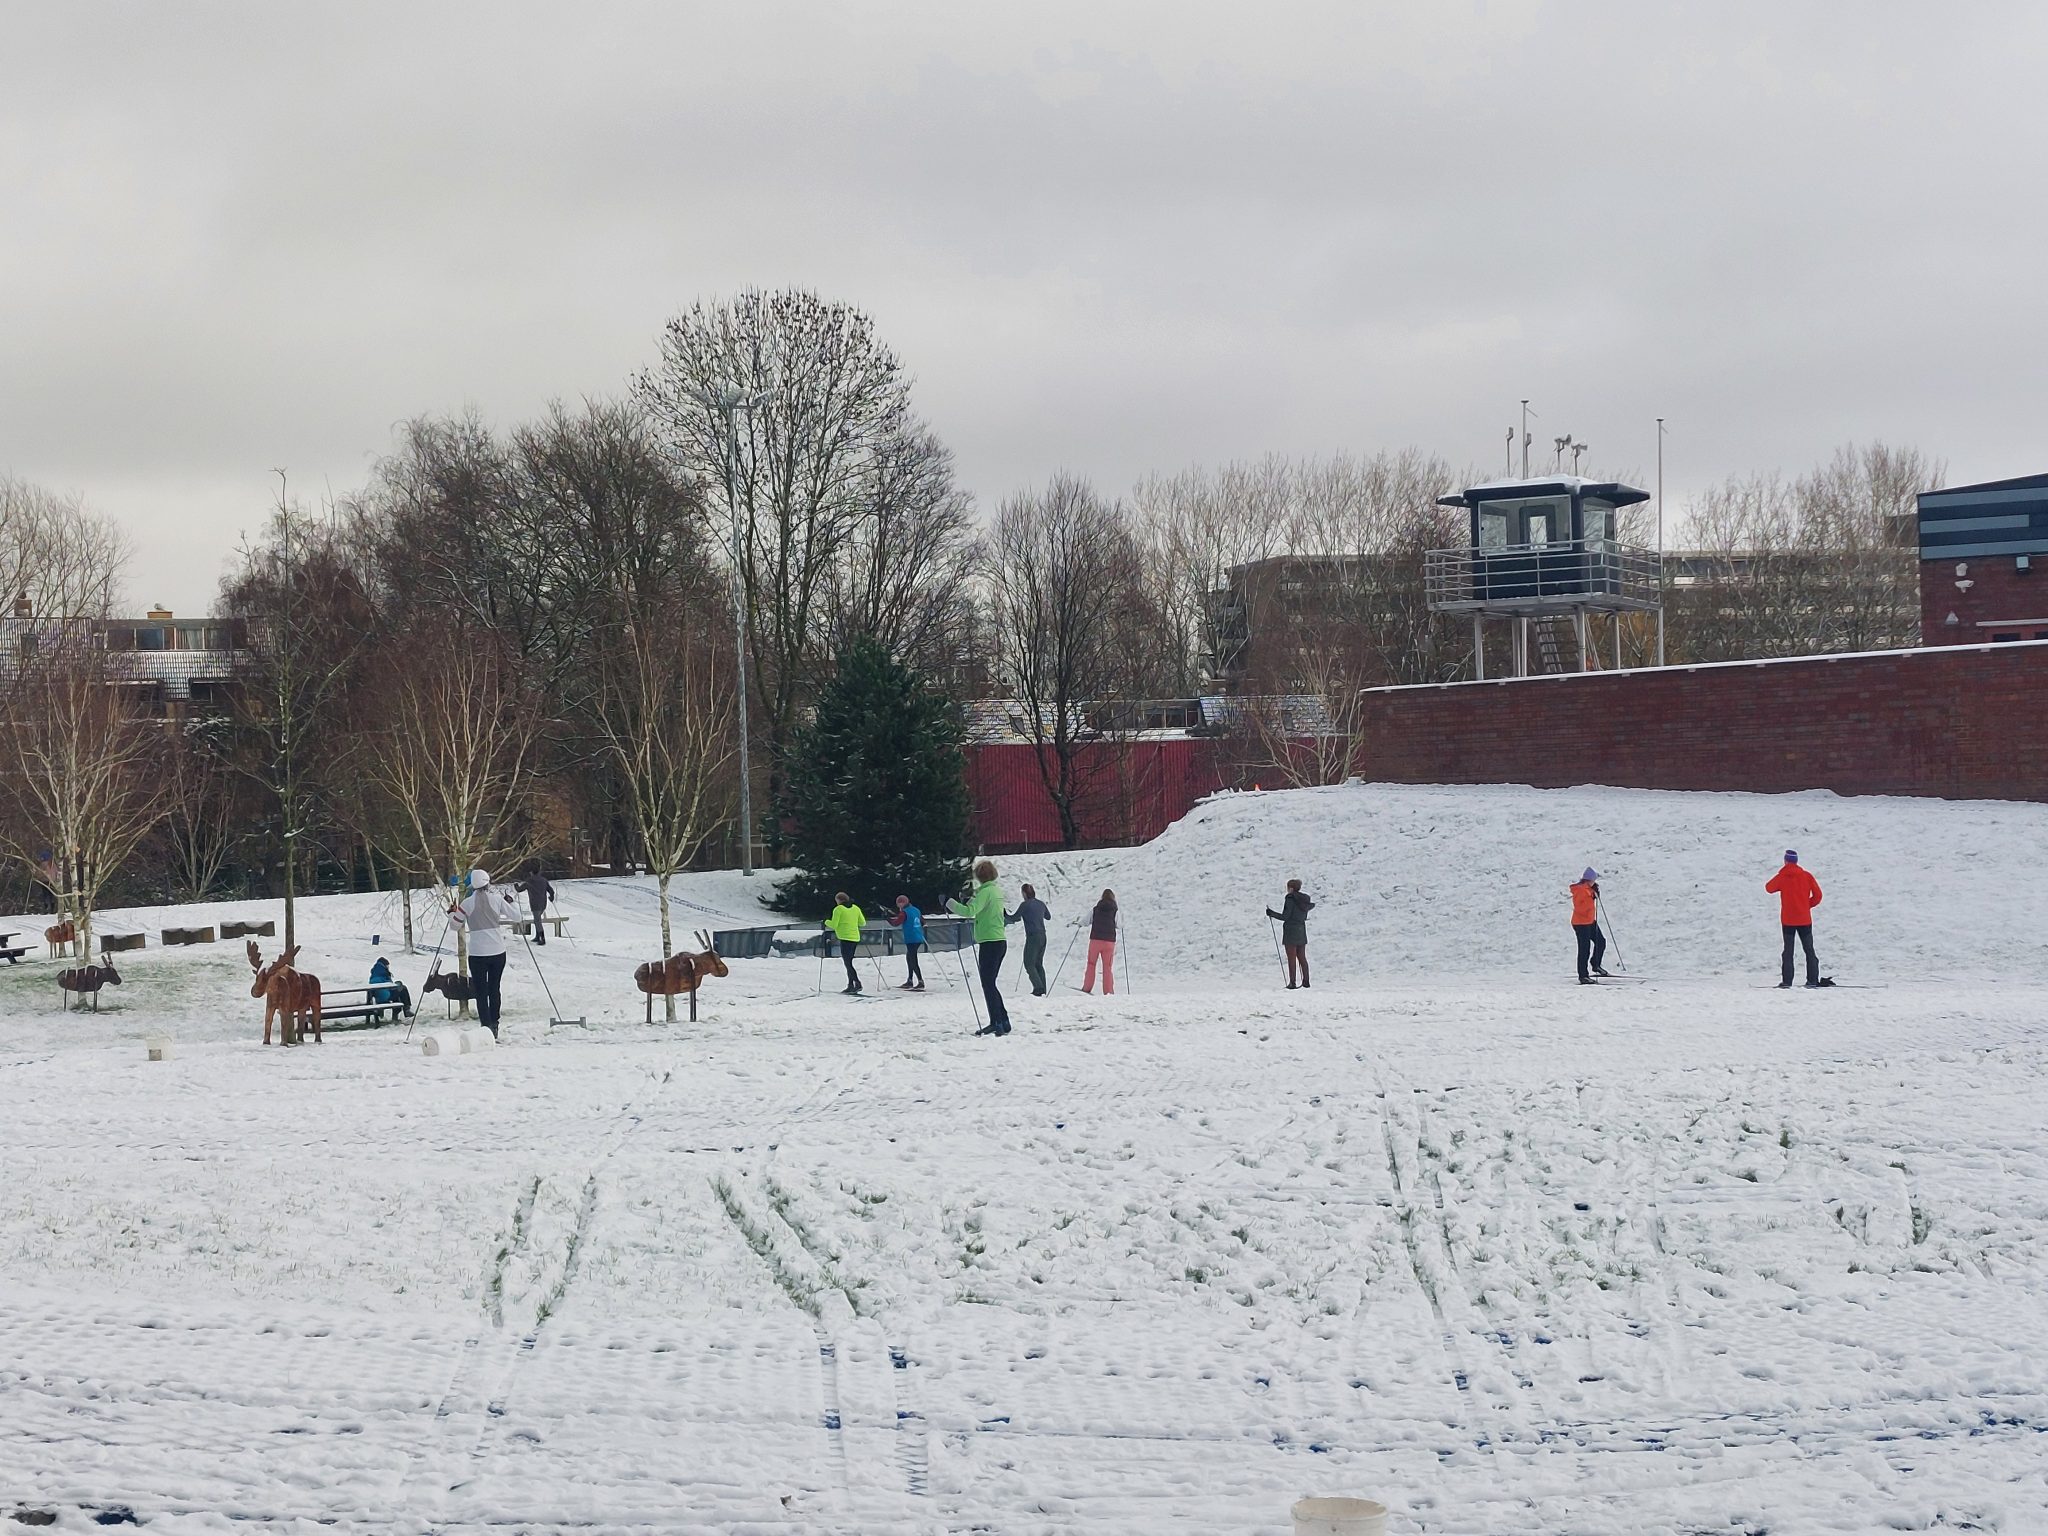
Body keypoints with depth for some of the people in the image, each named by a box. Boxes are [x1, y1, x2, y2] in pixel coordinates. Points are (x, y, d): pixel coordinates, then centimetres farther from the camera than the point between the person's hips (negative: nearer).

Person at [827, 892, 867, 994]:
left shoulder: (838, 909, -6)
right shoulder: (855, 908, 11)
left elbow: (834, 925, -9)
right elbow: (863, 923, 13)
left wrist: (827, 922, 10)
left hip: (845, 939, -7)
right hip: (855, 938, 7)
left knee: (848, 964, -5)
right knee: (849, 963, 15)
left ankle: (858, 984, -16)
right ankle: (850, 986, 16)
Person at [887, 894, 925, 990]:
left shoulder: (904, 912, -10)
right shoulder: (916, 910, 14)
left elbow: (896, 923, -15)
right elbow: (923, 922, 25)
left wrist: (888, 918, -1)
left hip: (911, 939, -8)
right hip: (919, 938, 8)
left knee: (913, 961, -8)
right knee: (909, 958, 20)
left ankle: (920, 982, -17)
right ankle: (909, 981, 27)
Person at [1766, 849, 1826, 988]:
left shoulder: (1781, 877, -5)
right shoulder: (1807, 875, -1)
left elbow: (1769, 887, 10)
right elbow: (1817, 895, -1)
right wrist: (1807, 905, 13)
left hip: (1787, 919, -1)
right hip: (1805, 919, 1)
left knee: (1788, 951, 3)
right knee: (1809, 950, 9)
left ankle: (1786, 981, -4)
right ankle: (1812, 980, 5)